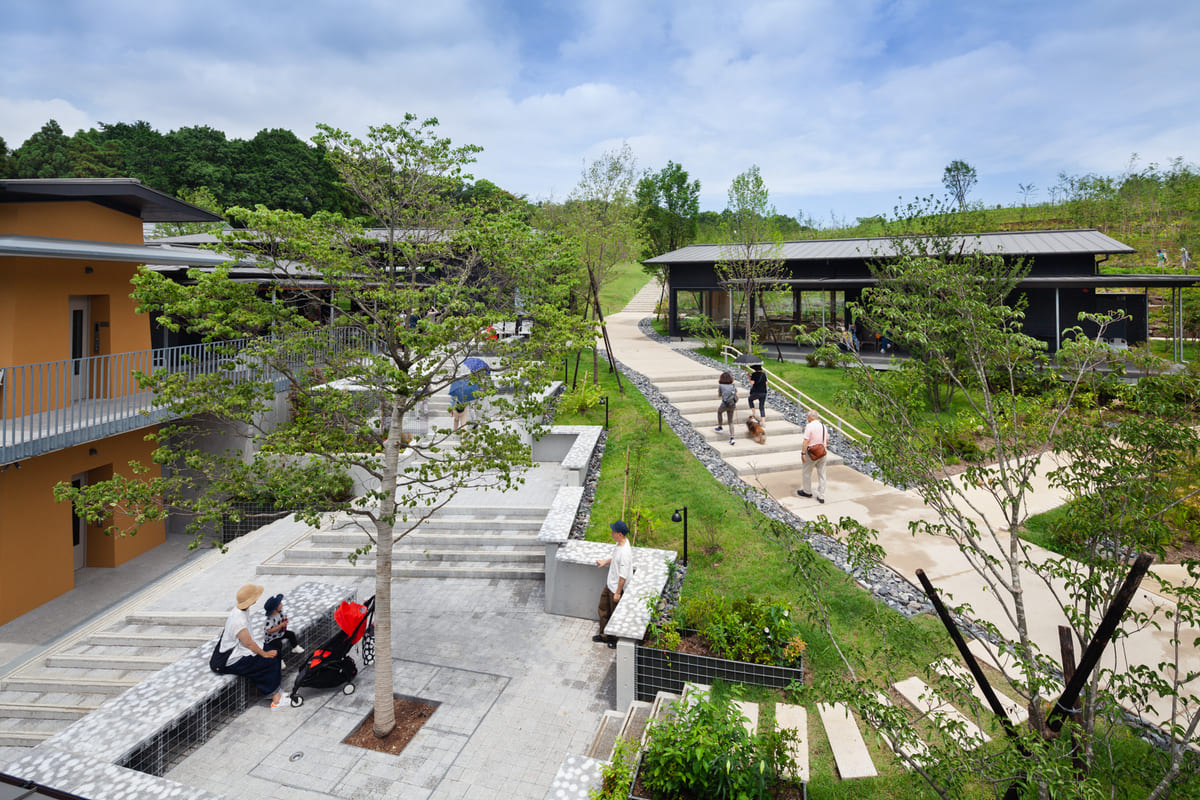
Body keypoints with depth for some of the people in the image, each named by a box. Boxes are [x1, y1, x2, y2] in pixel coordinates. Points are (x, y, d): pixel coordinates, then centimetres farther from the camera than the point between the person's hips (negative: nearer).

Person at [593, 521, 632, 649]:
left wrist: (617, 592, -21)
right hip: (610, 584, 9)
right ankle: (604, 635, 41)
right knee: (603, 609, 22)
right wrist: (605, 562, 16)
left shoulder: (625, 552, -33)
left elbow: (623, 576, -27)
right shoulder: (619, 543, -5)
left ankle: (617, 640, 32)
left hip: (617, 588, -9)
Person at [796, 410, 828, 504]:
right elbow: (827, 440, 16)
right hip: (823, 453, 7)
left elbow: (806, 441, -19)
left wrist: (803, 453, -17)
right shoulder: (823, 426, 9)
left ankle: (807, 492, 25)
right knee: (821, 474, 9)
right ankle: (821, 496, 12)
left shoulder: (810, 426, -15)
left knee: (806, 472, 12)